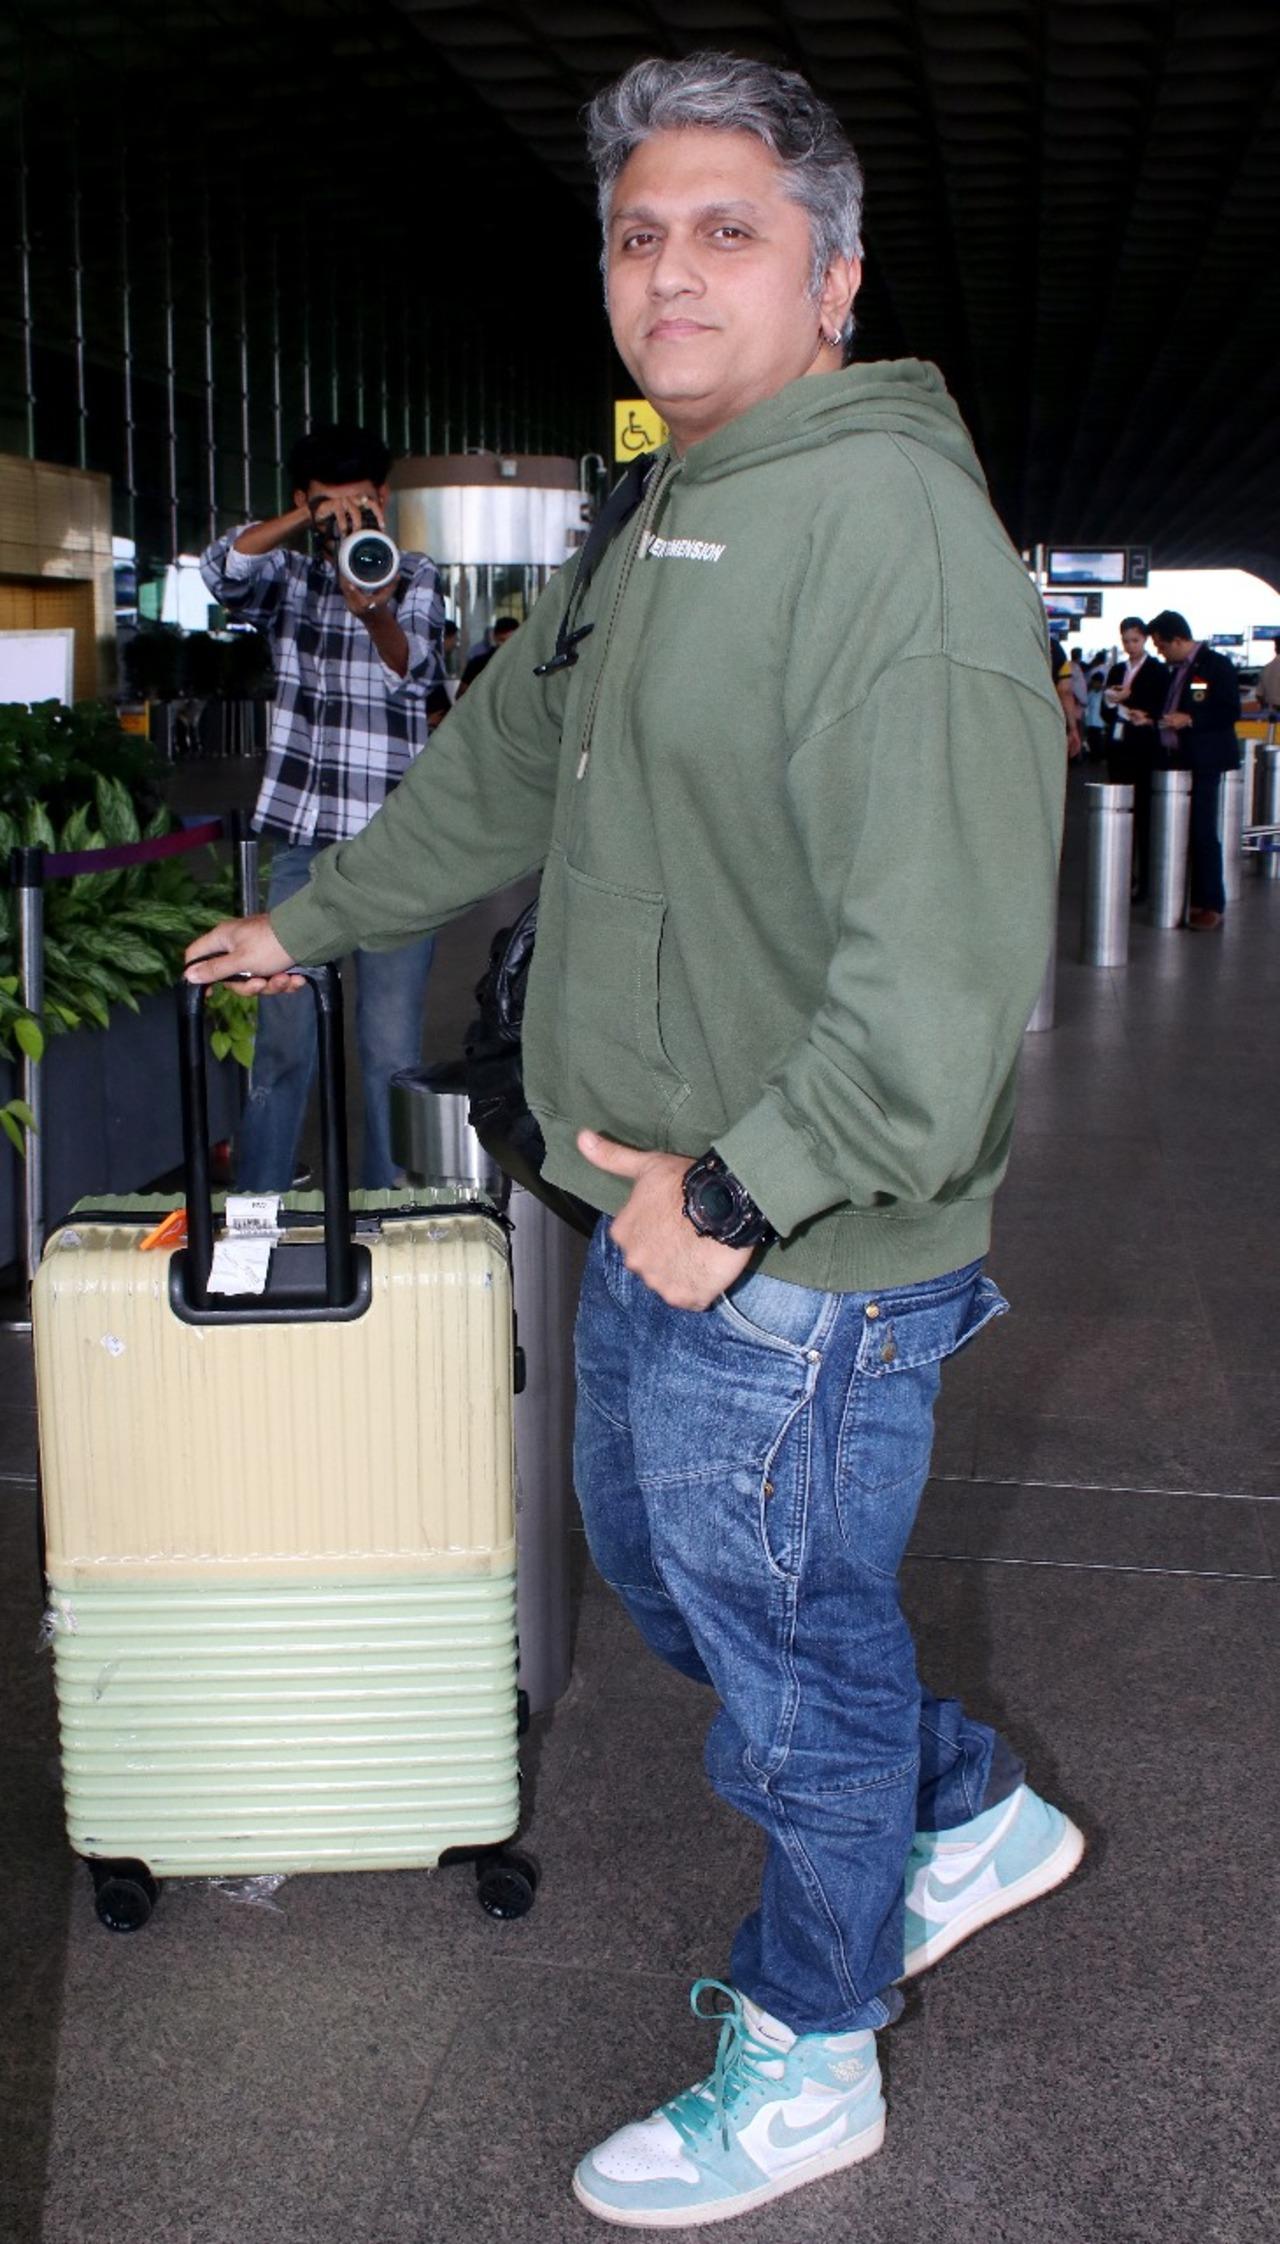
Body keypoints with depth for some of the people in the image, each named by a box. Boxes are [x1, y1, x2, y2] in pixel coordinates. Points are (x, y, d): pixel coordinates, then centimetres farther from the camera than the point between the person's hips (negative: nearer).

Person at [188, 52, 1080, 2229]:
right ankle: (971, 1810, 45)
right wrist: (311, 920, 33)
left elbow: (945, 963, -30)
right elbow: (505, 764, 25)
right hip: (651, 1222, 10)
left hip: (796, 1260, -10)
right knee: (660, 1559, 25)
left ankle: (806, 2057, 33)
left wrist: (740, 1192, -26)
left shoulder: (892, 522, -22)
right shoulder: (667, 528, 11)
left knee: (789, 1647, 9)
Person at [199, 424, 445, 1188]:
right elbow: (223, 569, -11)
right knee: (283, 1043, 4)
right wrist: (306, 520, -27)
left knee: (393, 1051, 1)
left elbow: (413, 666, -14)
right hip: (304, 841, 1)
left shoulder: (416, 578, 6)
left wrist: (374, 612, -37)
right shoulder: (289, 577, 11)